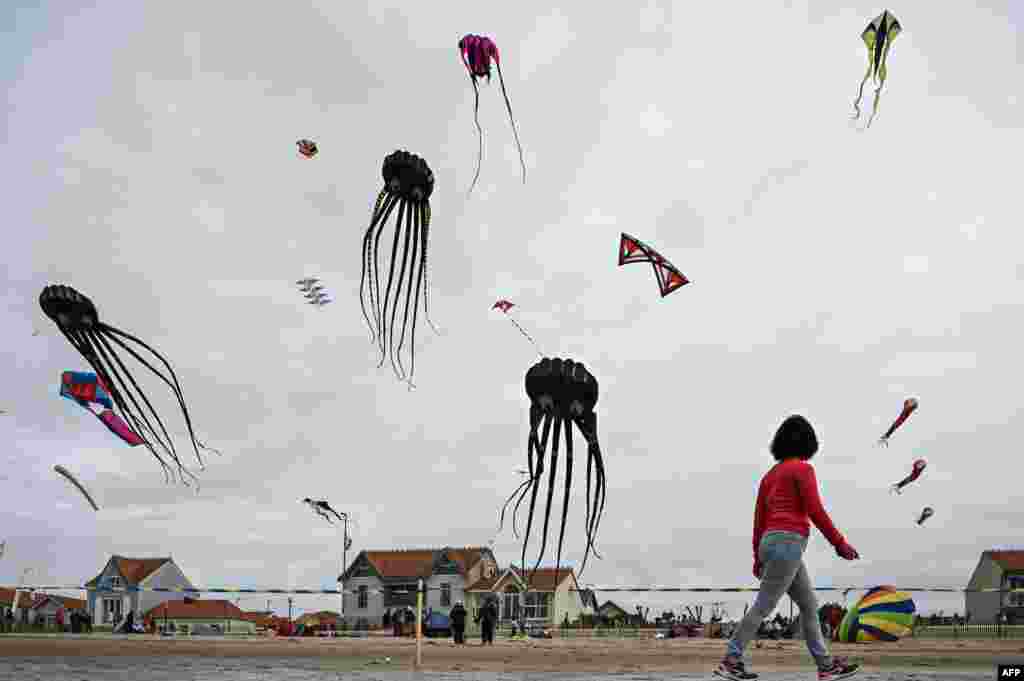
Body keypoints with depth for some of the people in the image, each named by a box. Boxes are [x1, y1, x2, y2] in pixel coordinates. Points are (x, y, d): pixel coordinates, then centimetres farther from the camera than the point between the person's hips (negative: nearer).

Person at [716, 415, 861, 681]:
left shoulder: (770, 474, 19)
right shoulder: (802, 468, -4)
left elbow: (759, 517, 18)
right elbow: (815, 511, -10)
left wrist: (758, 557, 22)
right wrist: (839, 543, -3)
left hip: (770, 541, 9)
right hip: (787, 542, -9)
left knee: (809, 605, 12)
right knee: (763, 607, -7)